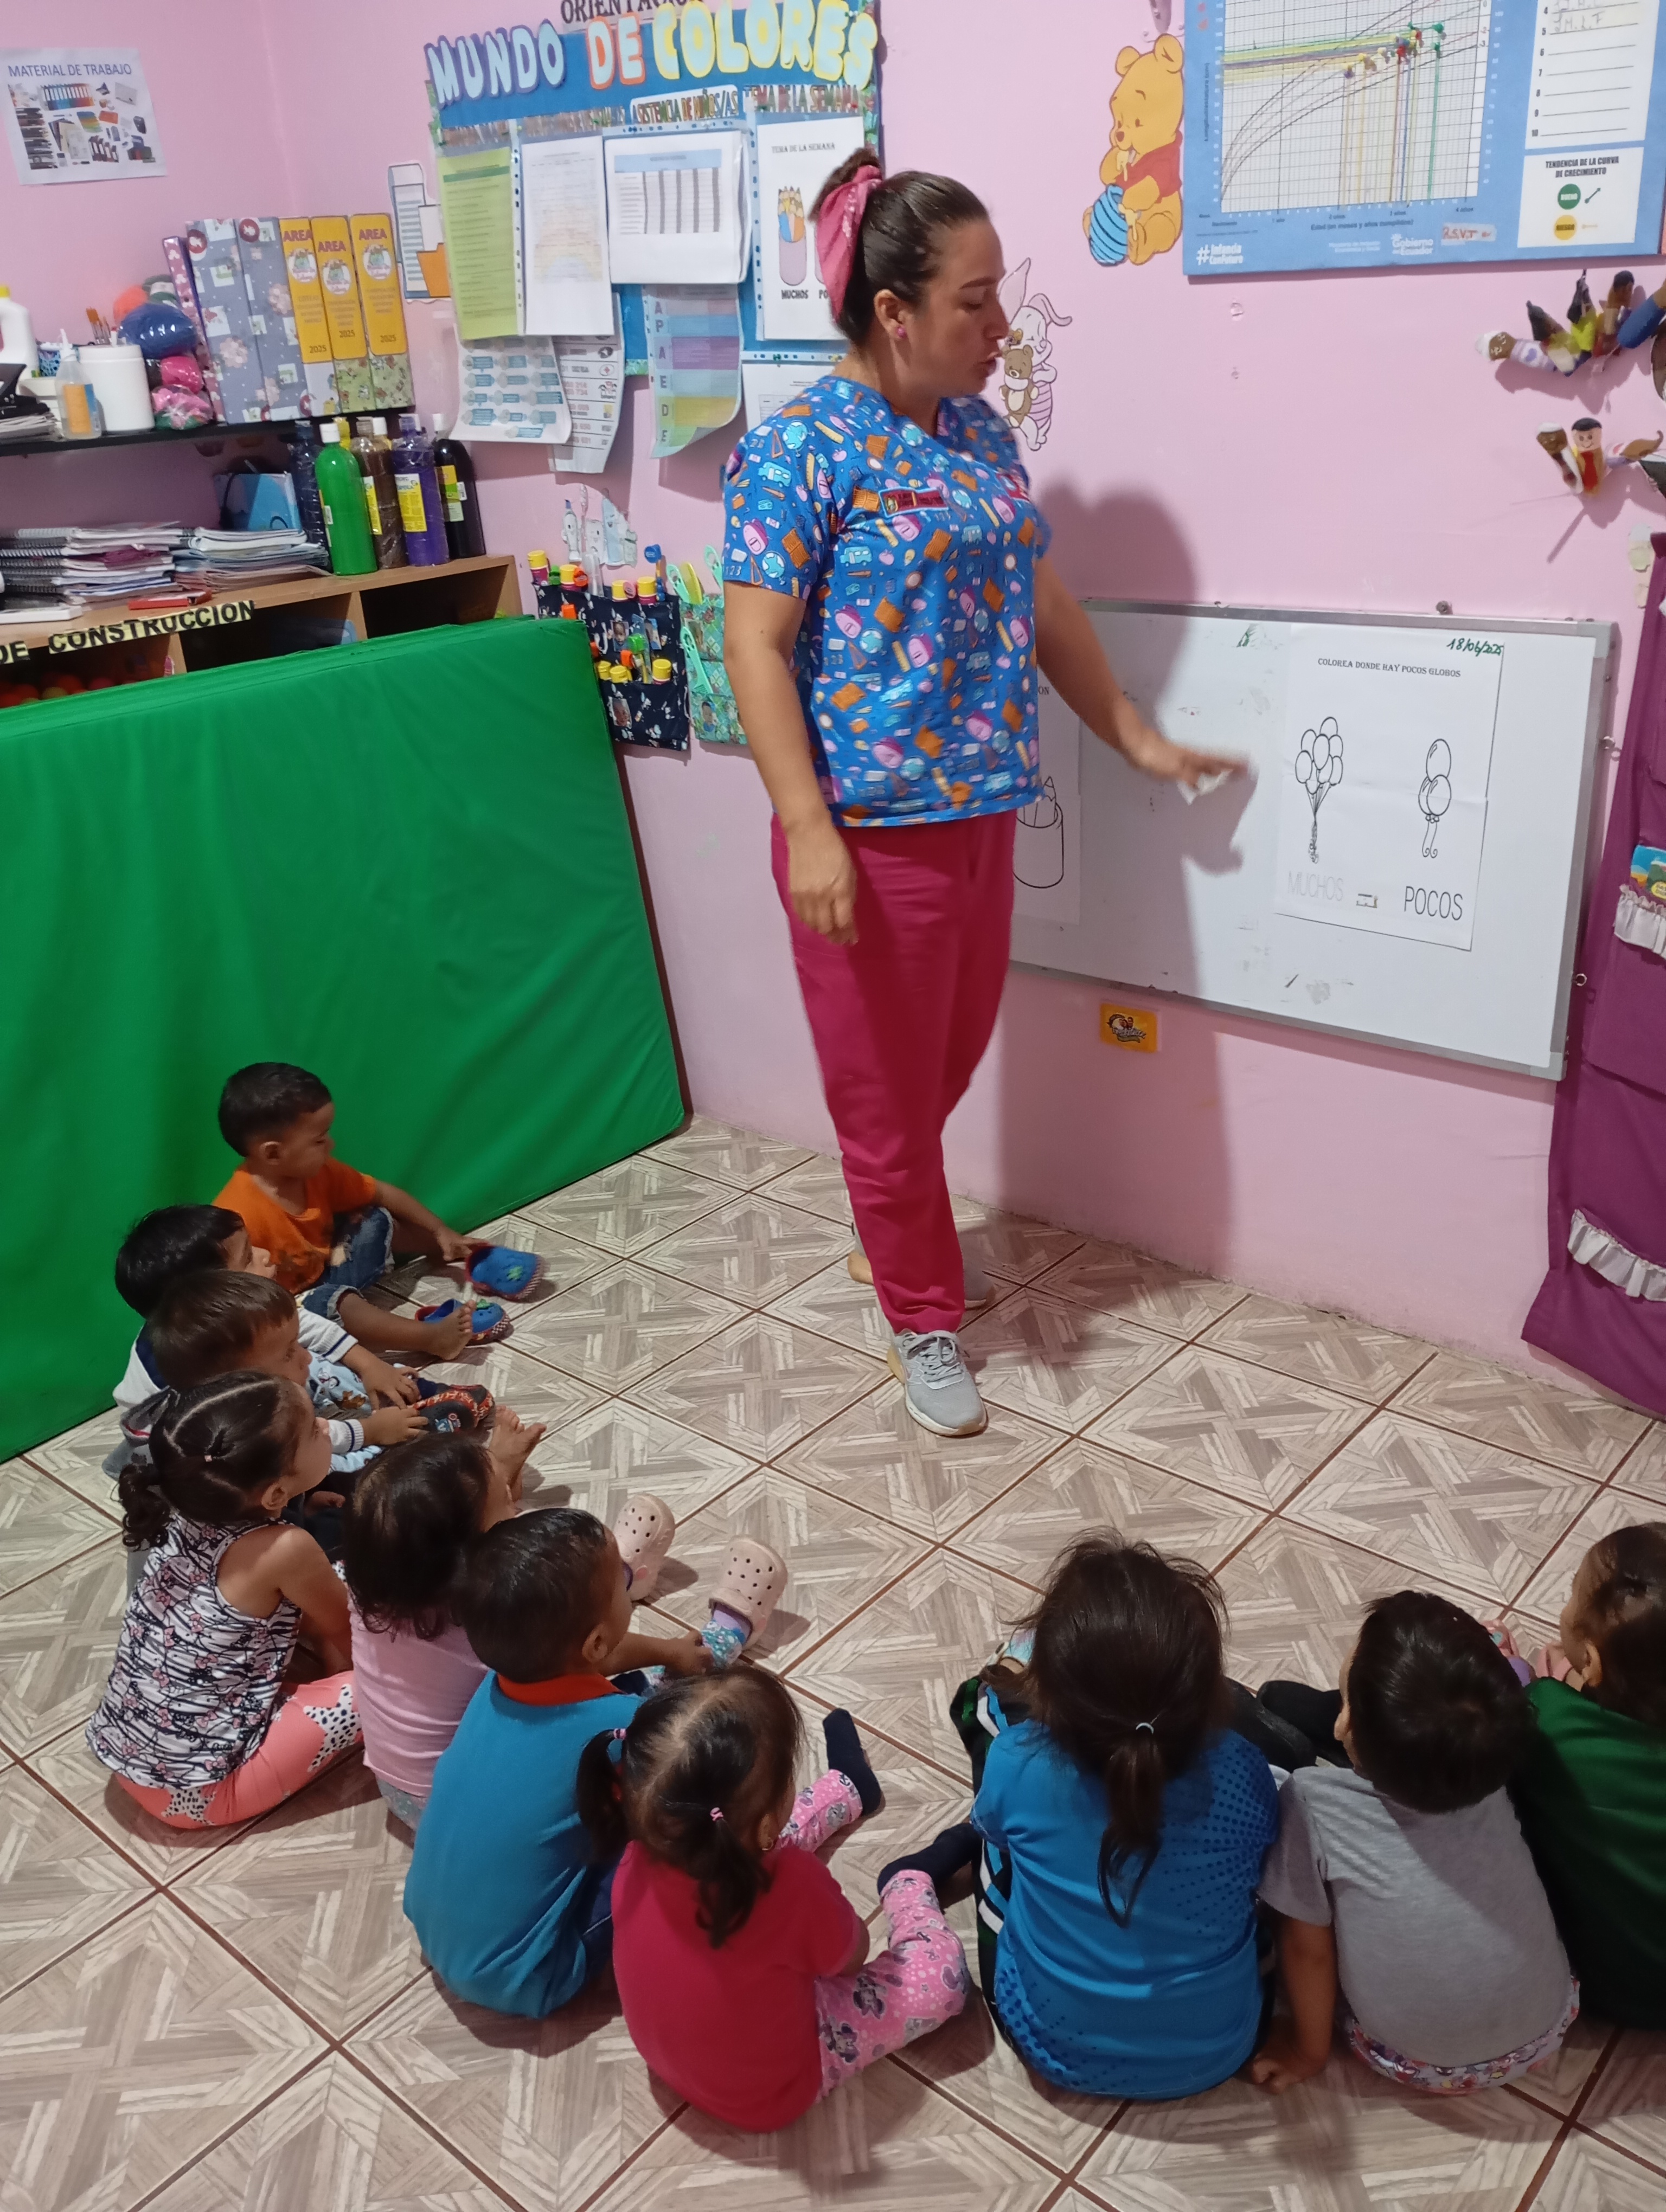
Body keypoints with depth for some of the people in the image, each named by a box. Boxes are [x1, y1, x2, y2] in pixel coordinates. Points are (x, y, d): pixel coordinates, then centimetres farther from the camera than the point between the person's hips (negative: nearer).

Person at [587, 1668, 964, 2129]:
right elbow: (852, 1957, -15)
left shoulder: (643, 1857, -26)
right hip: (767, 2092, -5)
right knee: (943, 1968, -2)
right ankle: (907, 1882, 29)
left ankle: (848, 1789, 43)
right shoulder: (793, 1888, -41)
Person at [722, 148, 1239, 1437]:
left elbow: (1043, 604, 17)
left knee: (954, 1056, 20)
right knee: (888, 1088, 7)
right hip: (870, 831, -7)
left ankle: (900, 1230, 46)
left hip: (981, 814, 7)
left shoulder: (982, 433, 10)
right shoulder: (799, 451, -12)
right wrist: (809, 831, -22)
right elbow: (756, 647, -16)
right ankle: (926, 1319, 25)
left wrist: (1136, 737, 19)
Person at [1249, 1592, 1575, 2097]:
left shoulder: (1317, 1805, -32)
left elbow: (1307, 1946, -14)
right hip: (1544, 2032, 3)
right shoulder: (1492, 1746, -24)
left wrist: (1308, 2048, 0)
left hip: (1418, 2065, -3)